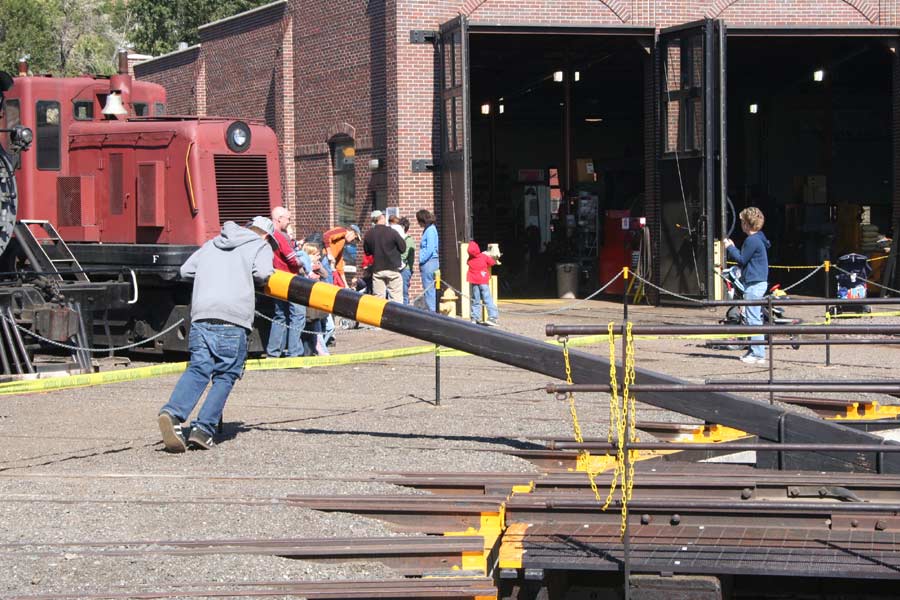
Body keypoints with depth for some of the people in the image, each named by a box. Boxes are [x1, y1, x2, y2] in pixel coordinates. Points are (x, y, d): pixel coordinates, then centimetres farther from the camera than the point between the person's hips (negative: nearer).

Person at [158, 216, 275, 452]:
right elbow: (262, 273, -5)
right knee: (225, 376, 4)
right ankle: (204, 428, -7)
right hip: (232, 317, -5)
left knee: (198, 369, -2)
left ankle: (173, 412, -26)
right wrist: (258, 281, 17)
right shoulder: (260, 245, 14)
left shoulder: (211, 245, 31)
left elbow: (186, 270, 25)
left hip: (200, 315, 5)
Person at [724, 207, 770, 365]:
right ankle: (754, 351, 19)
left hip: (754, 283, -11)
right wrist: (732, 248, 16)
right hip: (757, 282, 11)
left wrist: (730, 248, -2)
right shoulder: (757, 239, 17)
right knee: (752, 318, 15)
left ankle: (758, 354, -10)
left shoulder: (753, 240, -16)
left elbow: (741, 259, -14)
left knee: (753, 319, -9)